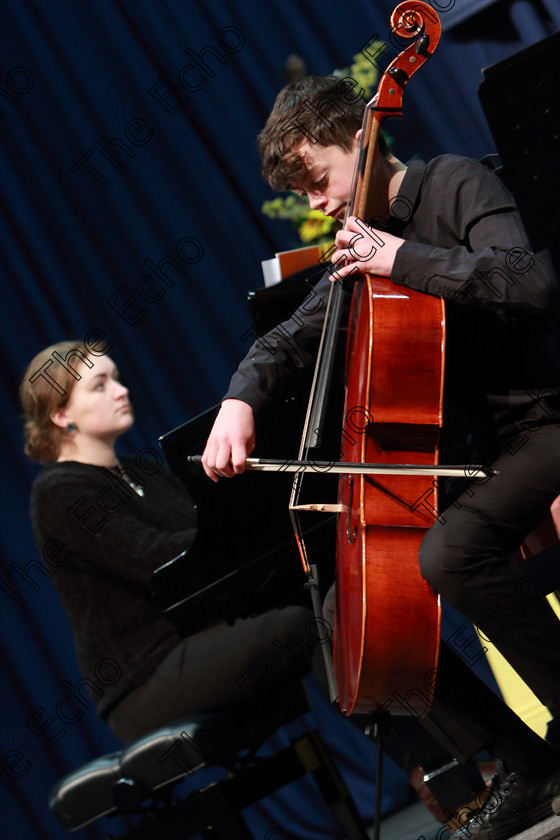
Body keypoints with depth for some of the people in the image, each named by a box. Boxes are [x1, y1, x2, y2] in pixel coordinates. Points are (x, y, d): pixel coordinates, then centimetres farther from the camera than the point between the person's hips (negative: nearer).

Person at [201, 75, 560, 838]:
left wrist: (406, 260, -25)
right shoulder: (360, 246, 14)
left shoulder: (456, 184, -9)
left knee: (450, 551, -38)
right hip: (463, 448, 9)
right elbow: (292, 341, 16)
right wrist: (242, 398, -4)